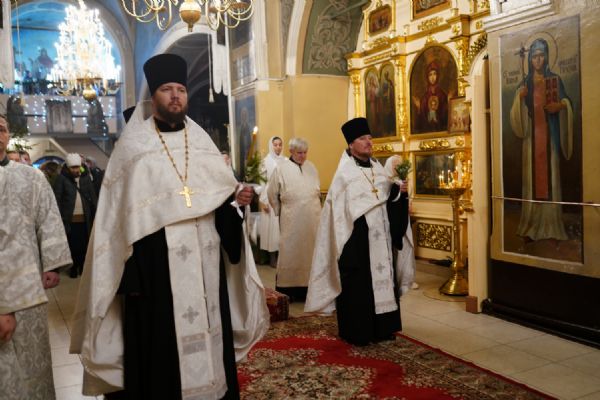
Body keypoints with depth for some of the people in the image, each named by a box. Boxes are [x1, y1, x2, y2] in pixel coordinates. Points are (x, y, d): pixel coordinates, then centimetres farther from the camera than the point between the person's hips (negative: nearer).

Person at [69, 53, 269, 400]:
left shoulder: (203, 142, 11)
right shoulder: (133, 147, 0)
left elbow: (222, 193, 13)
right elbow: (119, 215, -4)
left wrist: (237, 197, -11)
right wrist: (127, 273, -10)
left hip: (205, 265, 4)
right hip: (155, 267, -3)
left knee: (208, 337, 12)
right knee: (158, 350, 2)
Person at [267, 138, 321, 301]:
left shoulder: (311, 167, 8)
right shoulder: (281, 168, -4)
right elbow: (272, 193, 3)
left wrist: (313, 207, 14)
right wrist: (280, 211, 8)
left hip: (312, 219, 4)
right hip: (291, 219, -4)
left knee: (310, 252, 8)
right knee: (290, 253, 0)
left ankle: (307, 286, 18)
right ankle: (286, 289, 9)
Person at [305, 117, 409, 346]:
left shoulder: (377, 167, 11)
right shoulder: (345, 173, -9)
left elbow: (388, 197, 13)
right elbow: (341, 208, -14)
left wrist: (400, 191, -4)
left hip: (379, 235, 7)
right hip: (356, 236, -7)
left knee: (381, 278, 11)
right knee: (357, 283, 0)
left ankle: (380, 328, 22)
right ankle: (356, 332, 11)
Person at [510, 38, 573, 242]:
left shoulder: (555, 80, 7)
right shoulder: (525, 83, 11)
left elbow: (566, 101, 5)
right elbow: (519, 112, 4)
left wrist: (560, 106, -16)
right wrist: (520, 97, -14)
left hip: (549, 134, -1)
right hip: (532, 135, 1)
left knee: (550, 176, -3)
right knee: (533, 177, -1)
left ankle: (551, 226, 1)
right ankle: (532, 227, 1)